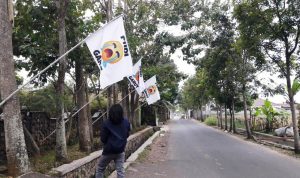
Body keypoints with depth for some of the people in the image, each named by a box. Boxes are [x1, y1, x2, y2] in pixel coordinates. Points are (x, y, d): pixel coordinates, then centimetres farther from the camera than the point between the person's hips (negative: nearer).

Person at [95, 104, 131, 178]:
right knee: (120, 171, 8)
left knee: (100, 169, 16)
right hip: (120, 150, 3)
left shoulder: (106, 123, -14)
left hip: (109, 150, -3)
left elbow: (103, 138, -8)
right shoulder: (126, 122, -4)